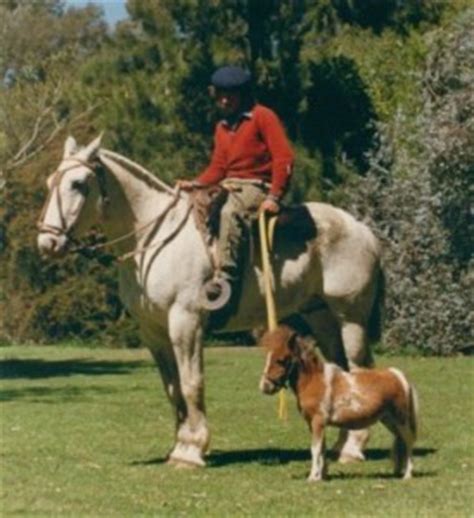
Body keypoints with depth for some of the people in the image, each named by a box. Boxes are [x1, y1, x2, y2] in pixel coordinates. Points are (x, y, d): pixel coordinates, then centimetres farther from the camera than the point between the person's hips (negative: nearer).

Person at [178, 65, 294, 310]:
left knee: (230, 213, -36)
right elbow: (218, 167, 17)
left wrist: (274, 197, -18)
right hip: (229, 186, 9)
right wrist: (194, 184, -4)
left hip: (257, 187, -9)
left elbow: (284, 157, -9)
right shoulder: (222, 128, 21)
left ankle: (225, 277, -45)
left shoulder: (262, 117, -1)